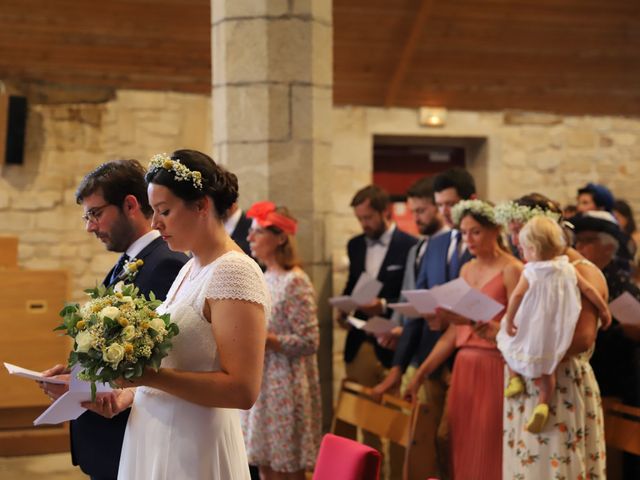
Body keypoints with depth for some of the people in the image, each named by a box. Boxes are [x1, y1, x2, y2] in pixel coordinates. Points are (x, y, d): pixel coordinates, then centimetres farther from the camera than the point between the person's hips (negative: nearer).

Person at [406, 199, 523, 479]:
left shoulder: (512, 270, -6)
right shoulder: (467, 270, 14)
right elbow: (454, 332, 14)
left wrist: (474, 320, -27)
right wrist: (420, 374, 9)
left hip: (495, 372, -7)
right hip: (464, 369, 7)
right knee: (463, 456, 6)